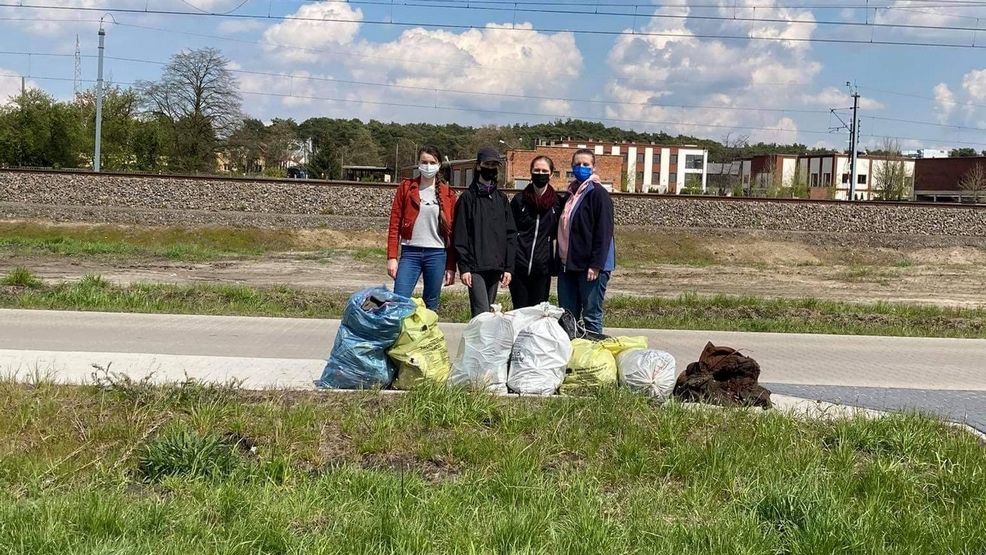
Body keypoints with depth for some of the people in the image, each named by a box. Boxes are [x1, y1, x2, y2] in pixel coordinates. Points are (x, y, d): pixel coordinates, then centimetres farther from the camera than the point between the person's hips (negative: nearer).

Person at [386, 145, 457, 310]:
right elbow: (395, 224, 3)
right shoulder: (406, 188, 5)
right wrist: (392, 257, -5)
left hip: (437, 254, 1)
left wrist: (451, 266, 4)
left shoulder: (447, 194, 7)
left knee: (431, 306, 6)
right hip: (410, 252, -1)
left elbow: (451, 232, 7)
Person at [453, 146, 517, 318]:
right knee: (482, 314, -14)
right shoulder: (468, 197, 2)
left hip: (496, 267, 5)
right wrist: (464, 266, -10)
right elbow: (460, 235, -2)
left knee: (488, 313, 9)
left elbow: (510, 234, 11)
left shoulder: (501, 199, 14)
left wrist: (508, 266, 3)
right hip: (475, 267, -5)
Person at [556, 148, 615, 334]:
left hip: (590, 266, -8)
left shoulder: (598, 193, -7)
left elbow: (604, 232, -14)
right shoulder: (571, 195, 17)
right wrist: (560, 262, 16)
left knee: (591, 316, -3)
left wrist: (596, 265, -19)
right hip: (568, 265, 8)